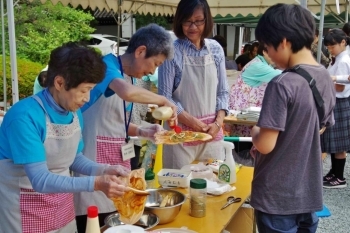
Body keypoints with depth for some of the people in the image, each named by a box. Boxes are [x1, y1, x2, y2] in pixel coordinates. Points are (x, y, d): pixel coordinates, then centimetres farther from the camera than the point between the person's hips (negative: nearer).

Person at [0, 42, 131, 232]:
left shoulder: (75, 113, -6)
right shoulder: (25, 116, -27)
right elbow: (40, 180, -29)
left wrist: (104, 170, -10)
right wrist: (96, 183, -36)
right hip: (25, 208, -6)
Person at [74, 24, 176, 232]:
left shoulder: (124, 76, 11)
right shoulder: (108, 64, -14)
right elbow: (128, 92, -37)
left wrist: (142, 132, 2)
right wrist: (163, 100, -22)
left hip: (117, 158, 9)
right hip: (96, 158, -9)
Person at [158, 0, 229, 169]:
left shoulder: (216, 49, 4)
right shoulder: (172, 51, -10)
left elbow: (222, 91, 8)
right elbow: (165, 96, -9)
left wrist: (218, 122, -6)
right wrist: (192, 122, -13)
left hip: (212, 130, 4)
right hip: (181, 130, -4)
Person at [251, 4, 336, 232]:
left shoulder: (282, 84, -23)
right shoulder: (327, 80, 2)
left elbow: (265, 145, -23)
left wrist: (256, 133, -1)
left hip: (278, 198, -7)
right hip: (310, 194, 7)